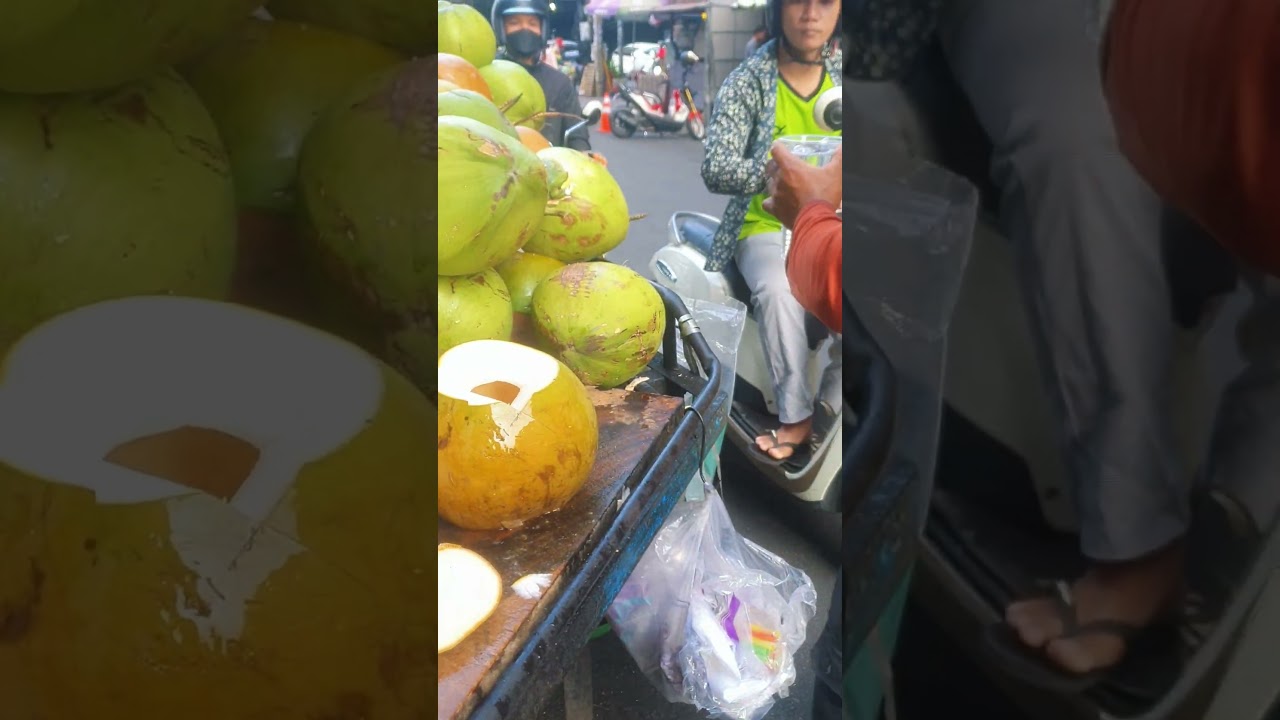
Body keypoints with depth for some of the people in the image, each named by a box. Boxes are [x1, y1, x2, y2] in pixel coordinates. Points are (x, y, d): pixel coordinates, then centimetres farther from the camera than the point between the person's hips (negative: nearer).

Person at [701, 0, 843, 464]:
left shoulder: (840, 75, 7)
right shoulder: (747, 81, -5)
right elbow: (716, 170, -15)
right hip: (769, 225, -3)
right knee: (778, 290, -35)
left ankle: (826, 413, -15)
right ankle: (795, 416, -21)